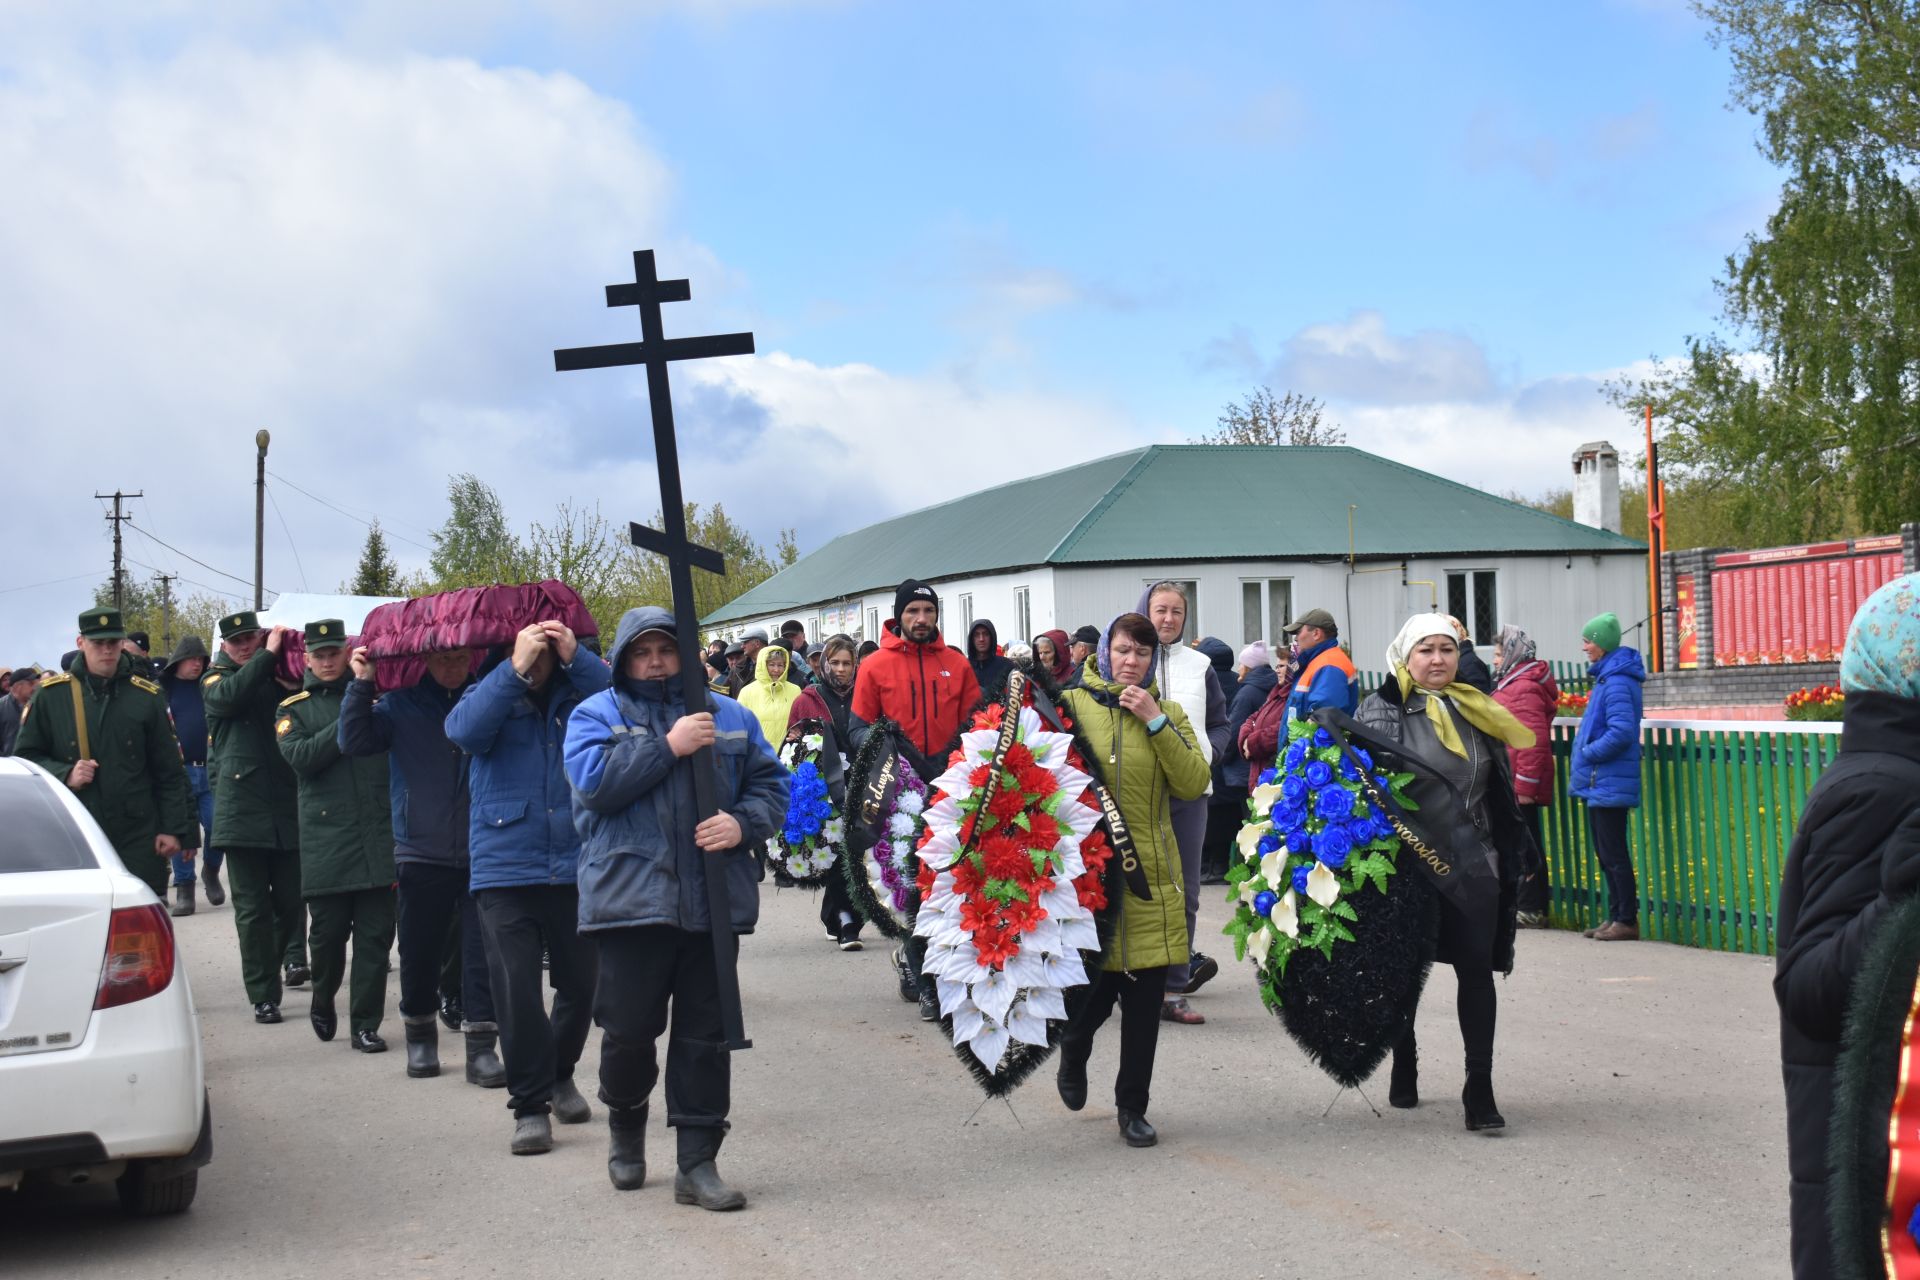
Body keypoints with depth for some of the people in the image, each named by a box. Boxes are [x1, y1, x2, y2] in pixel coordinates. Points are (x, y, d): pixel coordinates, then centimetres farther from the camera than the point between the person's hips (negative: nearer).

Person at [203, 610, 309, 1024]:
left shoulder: (282, 675, 13)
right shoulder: (215, 681, 6)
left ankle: (292, 956, 35)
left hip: (288, 807, 2)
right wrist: (269, 654, -15)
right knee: (252, 909, 1)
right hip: (242, 811, -2)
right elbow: (229, 696, -17)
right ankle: (264, 996, 7)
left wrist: (293, 676, -9)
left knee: (291, 900, 6)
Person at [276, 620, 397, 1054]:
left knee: (375, 933, 0)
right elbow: (300, 757, -8)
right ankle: (322, 1003, 31)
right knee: (328, 933, 4)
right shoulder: (294, 709, 9)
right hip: (325, 837, -1)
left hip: (378, 835, 1)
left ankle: (365, 1024, 8)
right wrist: (347, 726, -12)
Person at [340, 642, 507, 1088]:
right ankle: (419, 1035, 30)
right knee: (420, 951, 11)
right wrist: (362, 685, -17)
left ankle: (481, 1046, 6)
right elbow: (355, 741, -5)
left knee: (483, 950, -2)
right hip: (422, 853, 1)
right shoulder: (401, 704, 2)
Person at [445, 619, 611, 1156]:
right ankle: (530, 1104, 7)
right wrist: (515, 669, -23)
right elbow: (465, 731, -17)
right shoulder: (489, 694, 4)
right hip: (506, 870, -1)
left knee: (580, 983, 12)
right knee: (517, 990, -5)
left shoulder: (579, 689, 5)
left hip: (576, 868, 2)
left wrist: (578, 658, -20)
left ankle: (560, 1074, 37)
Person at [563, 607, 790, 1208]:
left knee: (706, 1036, 4)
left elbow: (771, 786, 13)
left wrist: (742, 824, -7)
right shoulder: (596, 715, 6)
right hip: (631, 902, -2)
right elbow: (593, 780, -12)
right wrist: (669, 746, -13)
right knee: (629, 1028, 1)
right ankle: (625, 1123, 30)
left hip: (714, 905, 3)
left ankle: (697, 1163, 11)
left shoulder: (729, 716, 15)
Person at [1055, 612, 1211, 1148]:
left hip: (1150, 876, 2)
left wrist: (1155, 722, -10)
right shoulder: (1072, 704, 2)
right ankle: (1073, 1057, 33)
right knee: (1091, 992, -1)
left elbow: (1194, 784, -4)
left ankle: (1133, 1108, 17)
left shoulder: (1168, 713, 9)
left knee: (1144, 1000, 3)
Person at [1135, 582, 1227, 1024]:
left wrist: (1208, 754, -2)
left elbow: (1220, 722, 16)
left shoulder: (1199, 665, 12)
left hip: (1189, 788, 3)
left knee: (1183, 891, 4)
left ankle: (1174, 988, 9)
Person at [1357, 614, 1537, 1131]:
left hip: (1472, 862, 3)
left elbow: (1495, 787, 18)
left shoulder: (1476, 710, 10)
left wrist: (1509, 851, 16)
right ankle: (1404, 1069, 29)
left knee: (1477, 966, -7)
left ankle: (1480, 1087, -5)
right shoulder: (1383, 709, -5)